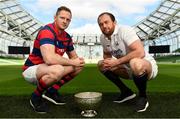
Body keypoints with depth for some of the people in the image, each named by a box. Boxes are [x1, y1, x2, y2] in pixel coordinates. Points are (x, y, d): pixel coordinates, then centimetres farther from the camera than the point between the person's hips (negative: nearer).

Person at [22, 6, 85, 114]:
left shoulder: (67, 37, 3)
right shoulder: (47, 31, -23)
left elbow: (74, 57, 13)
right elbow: (49, 58, -38)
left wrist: (79, 61, -13)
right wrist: (72, 62, -25)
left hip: (48, 68, 8)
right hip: (32, 69, -8)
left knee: (79, 66, 0)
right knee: (57, 70, -38)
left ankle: (52, 91, 7)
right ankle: (36, 96, -8)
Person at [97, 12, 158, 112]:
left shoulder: (125, 30, -22)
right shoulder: (103, 37, 0)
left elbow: (140, 52, -34)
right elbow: (107, 54, 16)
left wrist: (116, 62, -29)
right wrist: (106, 61, -9)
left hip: (148, 66, -7)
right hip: (128, 68, 7)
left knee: (135, 63, -41)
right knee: (101, 65, 1)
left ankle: (143, 96, -9)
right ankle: (126, 92, 10)